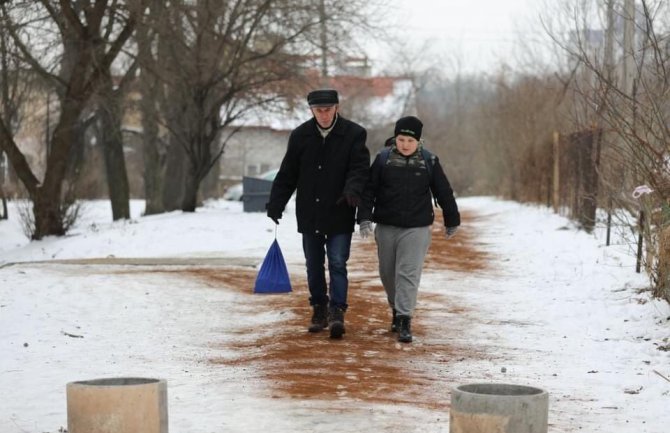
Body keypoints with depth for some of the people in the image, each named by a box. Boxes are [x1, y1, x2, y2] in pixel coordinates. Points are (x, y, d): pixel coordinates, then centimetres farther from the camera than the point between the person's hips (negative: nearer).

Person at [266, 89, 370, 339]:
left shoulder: (354, 134, -6)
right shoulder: (300, 136, 2)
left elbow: (359, 168, -11)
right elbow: (287, 174, 7)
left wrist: (352, 189, -30)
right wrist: (275, 204, 2)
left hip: (340, 215, -3)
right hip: (309, 215, 3)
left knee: (337, 264, -7)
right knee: (314, 266, 11)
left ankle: (337, 312, -7)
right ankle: (319, 309, 24)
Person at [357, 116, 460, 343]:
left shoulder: (429, 162, -2)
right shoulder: (383, 159, -2)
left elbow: (444, 193, 7)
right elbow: (369, 190, -2)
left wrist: (452, 221, 13)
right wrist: (365, 218, -12)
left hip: (416, 229, -2)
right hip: (386, 227, 2)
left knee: (408, 274, -9)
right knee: (387, 273, 13)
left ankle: (404, 320, -9)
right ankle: (396, 309, 35)